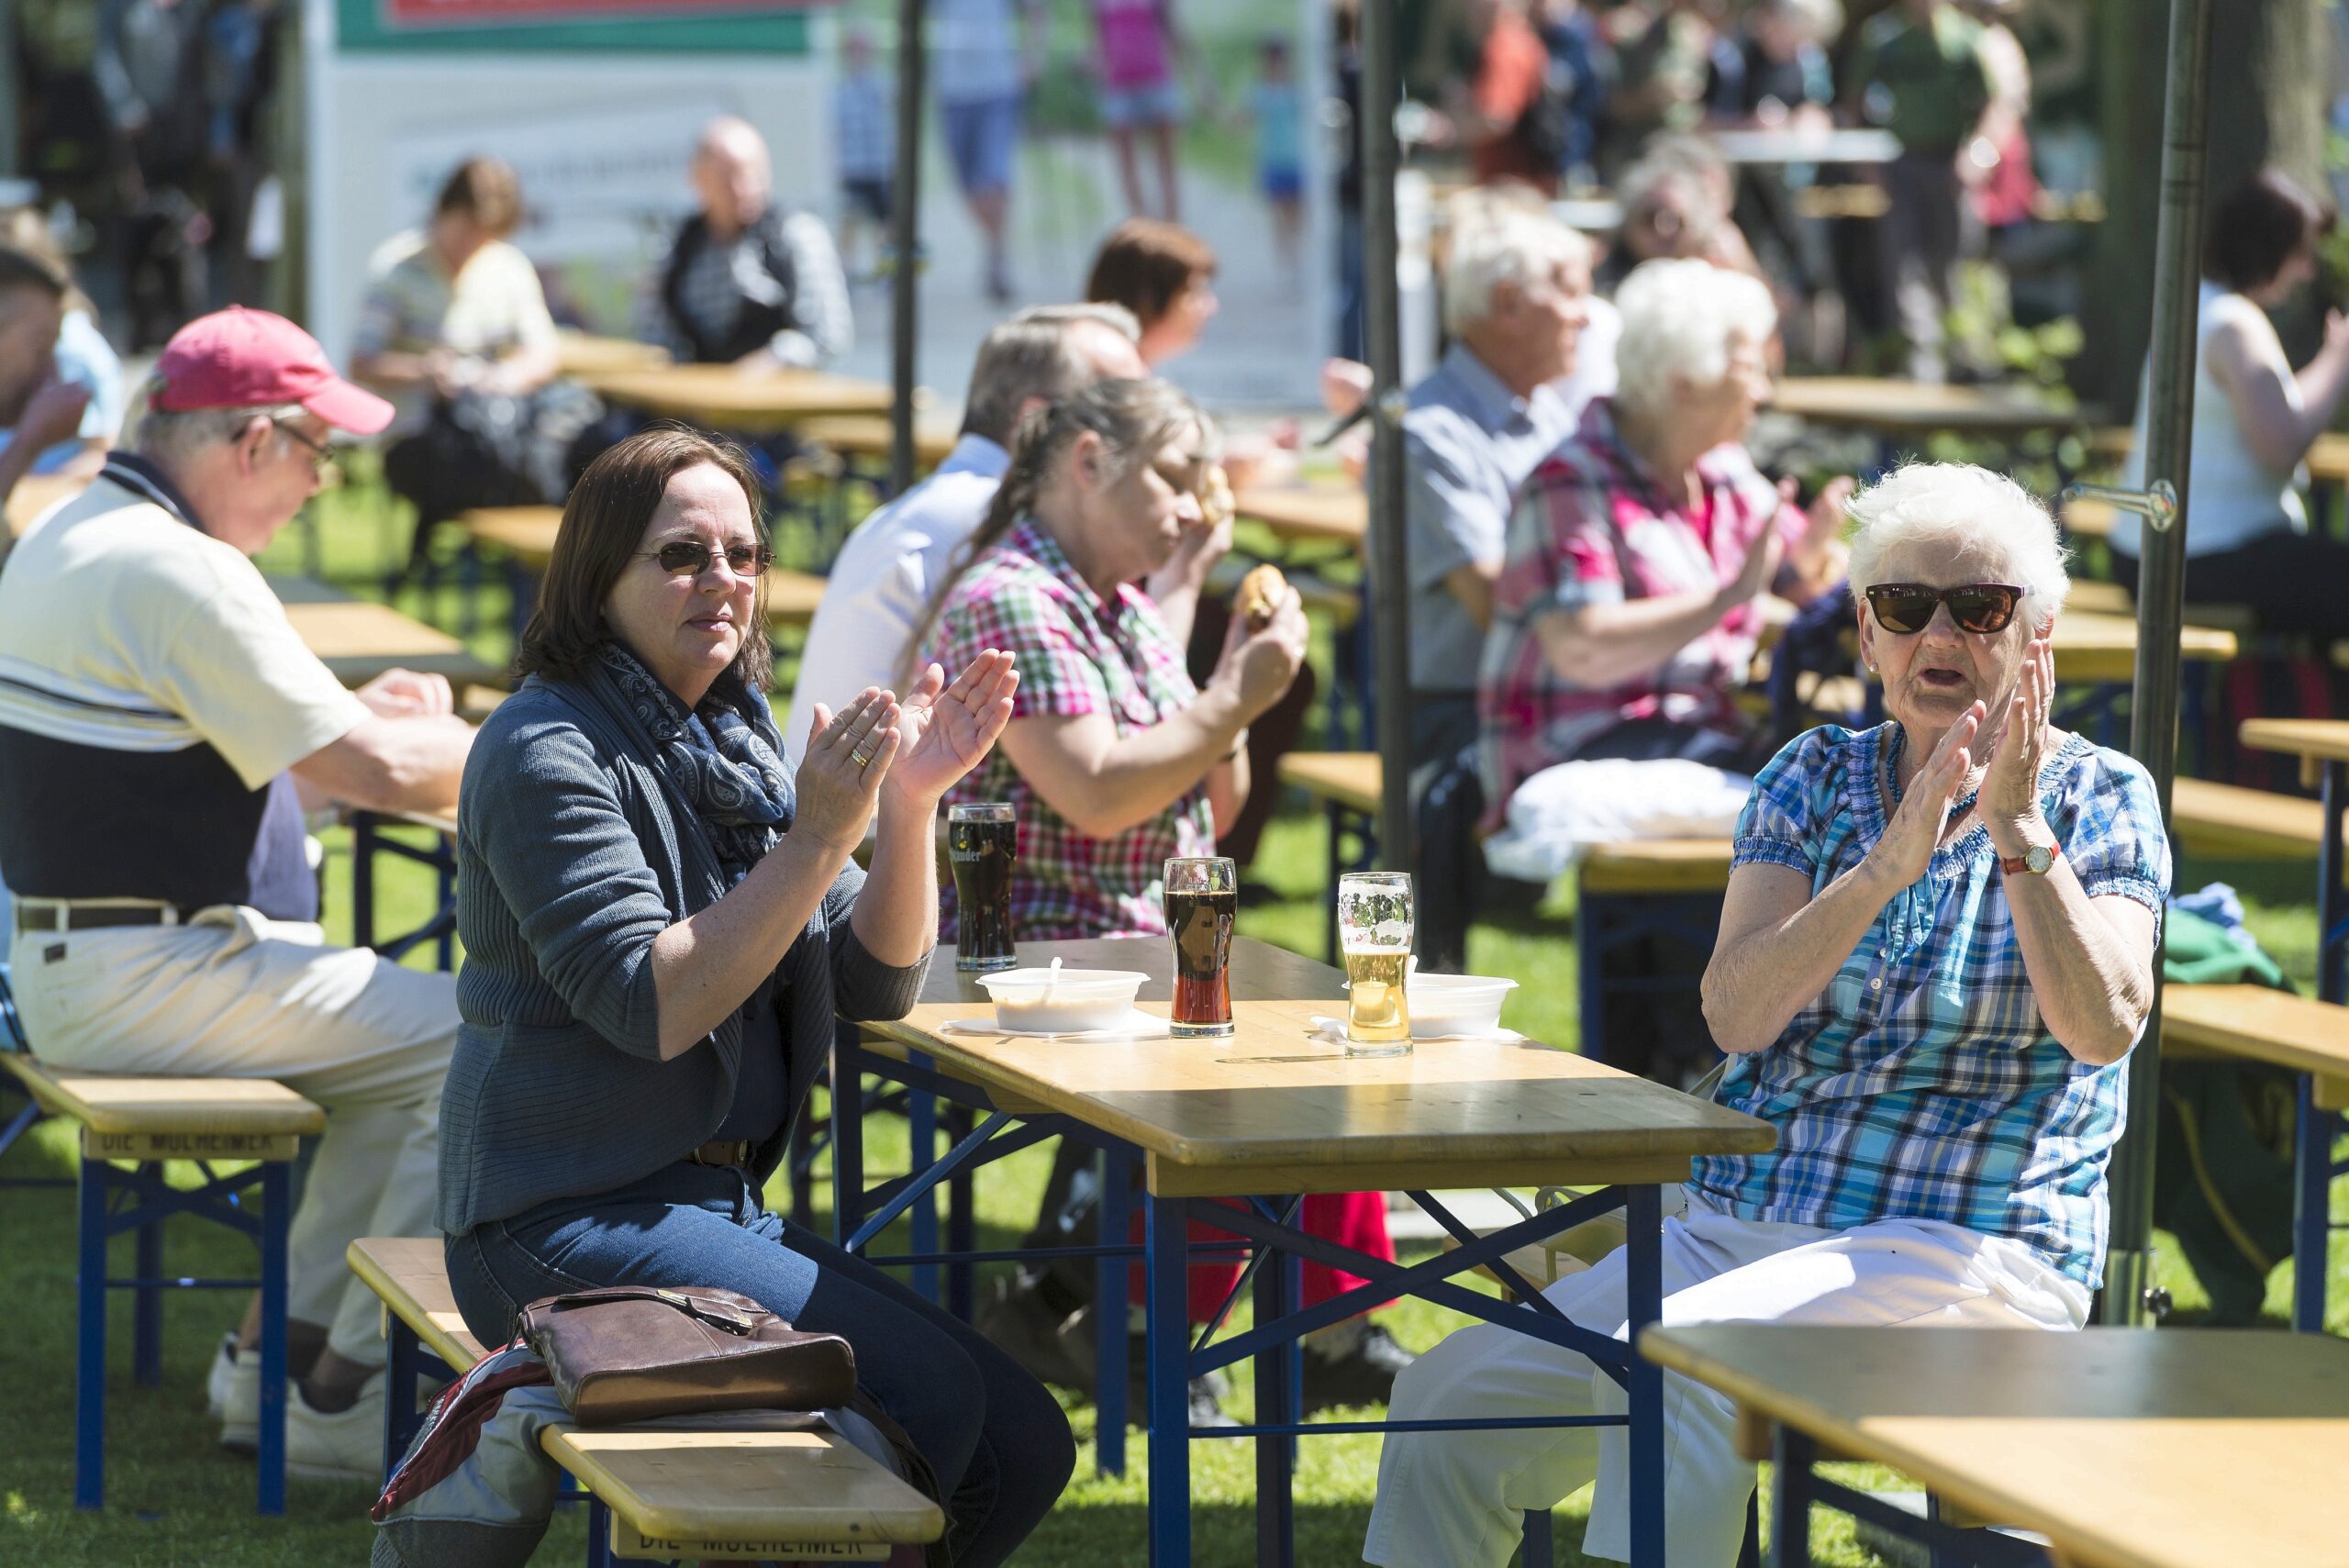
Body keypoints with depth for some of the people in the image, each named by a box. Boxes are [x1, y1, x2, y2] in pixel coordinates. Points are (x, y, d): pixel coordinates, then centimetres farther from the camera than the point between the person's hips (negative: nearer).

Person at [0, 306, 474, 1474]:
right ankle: (345, 1404, -6)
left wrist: (354, 716, 12)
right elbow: (377, 772, -19)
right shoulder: (184, 575, -20)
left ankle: (282, 1357, 19)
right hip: (153, 977, -11)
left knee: (406, 1042, 21)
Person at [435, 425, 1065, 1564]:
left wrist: (910, 803, -6)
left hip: (719, 1203, 9)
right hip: (566, 1223, -9)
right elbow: (651, 1006, -21)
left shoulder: (734, 742, 15)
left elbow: (877, 982, 9)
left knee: (1022, 1451, -2)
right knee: (928, 1397, -23)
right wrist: (816, 837, -23)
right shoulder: (547, 752, -11)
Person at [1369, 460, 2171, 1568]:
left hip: (1969, 1254, -5)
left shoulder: (2097, 797, 3)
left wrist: (2016, 830, -20)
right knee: (1447, 1401, -13)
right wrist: (1891, 863, -17)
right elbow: (1736, 1013, -4)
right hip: (1736, 1224, 5)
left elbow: (2105, 1027, -14)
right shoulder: (1816, 778, 12)